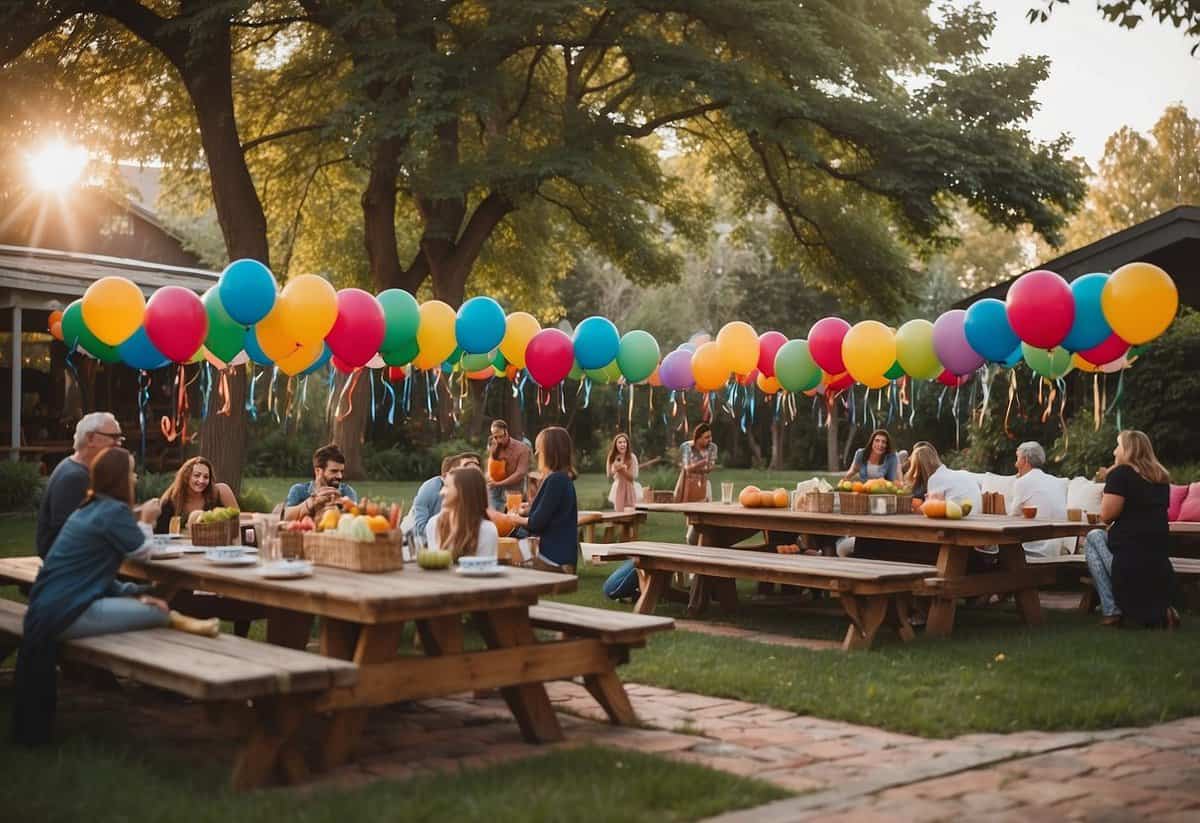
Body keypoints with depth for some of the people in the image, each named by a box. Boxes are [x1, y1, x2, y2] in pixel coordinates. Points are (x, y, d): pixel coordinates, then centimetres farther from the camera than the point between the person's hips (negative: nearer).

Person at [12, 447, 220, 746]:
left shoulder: (88, 509, 16)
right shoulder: (114, 511, -13)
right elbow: (142, 550, 1)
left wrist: (131, 593, 6)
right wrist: (146, 521, 19)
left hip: (49, 609, 10)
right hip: (66, 614, -10)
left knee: (142, 605, 11)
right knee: (154, 611, -8)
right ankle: (176, 621, 19)